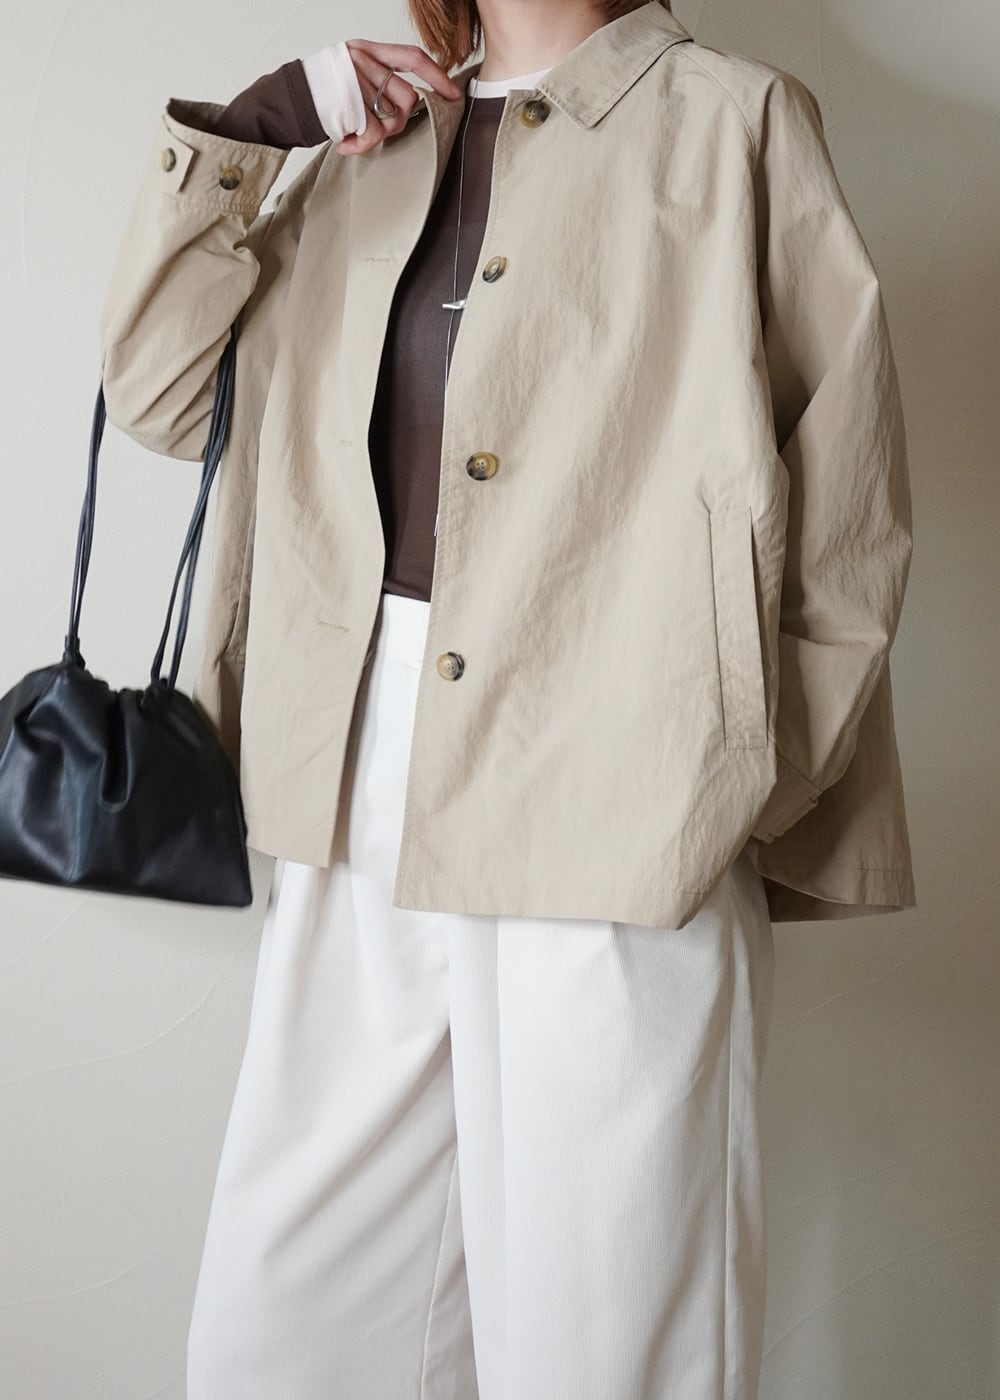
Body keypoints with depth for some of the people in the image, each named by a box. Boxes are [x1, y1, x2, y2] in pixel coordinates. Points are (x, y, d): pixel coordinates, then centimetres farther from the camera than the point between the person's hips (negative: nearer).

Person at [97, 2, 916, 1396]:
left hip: (610, 806, -4)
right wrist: (247, 126, 7)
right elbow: (162, 391, 15)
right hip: (363, 804, 5)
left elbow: (846, 501, 1)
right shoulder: (374, 144, 19)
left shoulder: (736, 121, 5)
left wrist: (768, 786, -3)